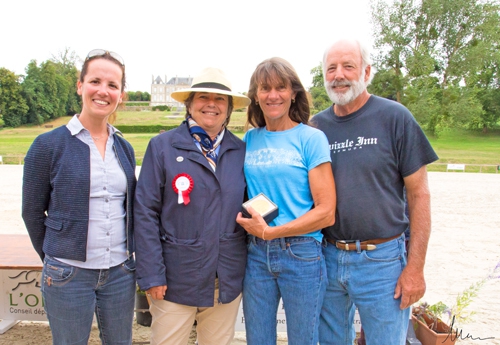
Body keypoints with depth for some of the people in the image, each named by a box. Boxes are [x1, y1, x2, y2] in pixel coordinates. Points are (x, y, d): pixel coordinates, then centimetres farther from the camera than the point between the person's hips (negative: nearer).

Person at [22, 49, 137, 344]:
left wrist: (127, 255, 8)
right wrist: (55, 258, 5)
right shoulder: (48, 145, -8)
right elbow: (32, 212, -1)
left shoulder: (124, 148, 4)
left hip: (120, 273, 4)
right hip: (69, 275, -3)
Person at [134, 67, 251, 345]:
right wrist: (152, 275, -10)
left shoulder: (240, 150, 4)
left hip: (228, 280, 3)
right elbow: (146, 213, -7)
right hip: (176, 279, -3)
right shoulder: (162, 146, -5)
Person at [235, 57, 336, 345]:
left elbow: (326, 213, -11)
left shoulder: (311, 138, -7)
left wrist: (270, 232, -15)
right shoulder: (250, 140, 6)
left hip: (301, 254, -3)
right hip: (257, 254, 4)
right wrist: (245, 221, -5)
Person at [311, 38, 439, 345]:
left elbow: (419, 194, -6)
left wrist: (416, 267, -10)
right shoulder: (317, 125, 3)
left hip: (382, 260, -3)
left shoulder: (394, 118, -7)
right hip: (327, 257, 4)